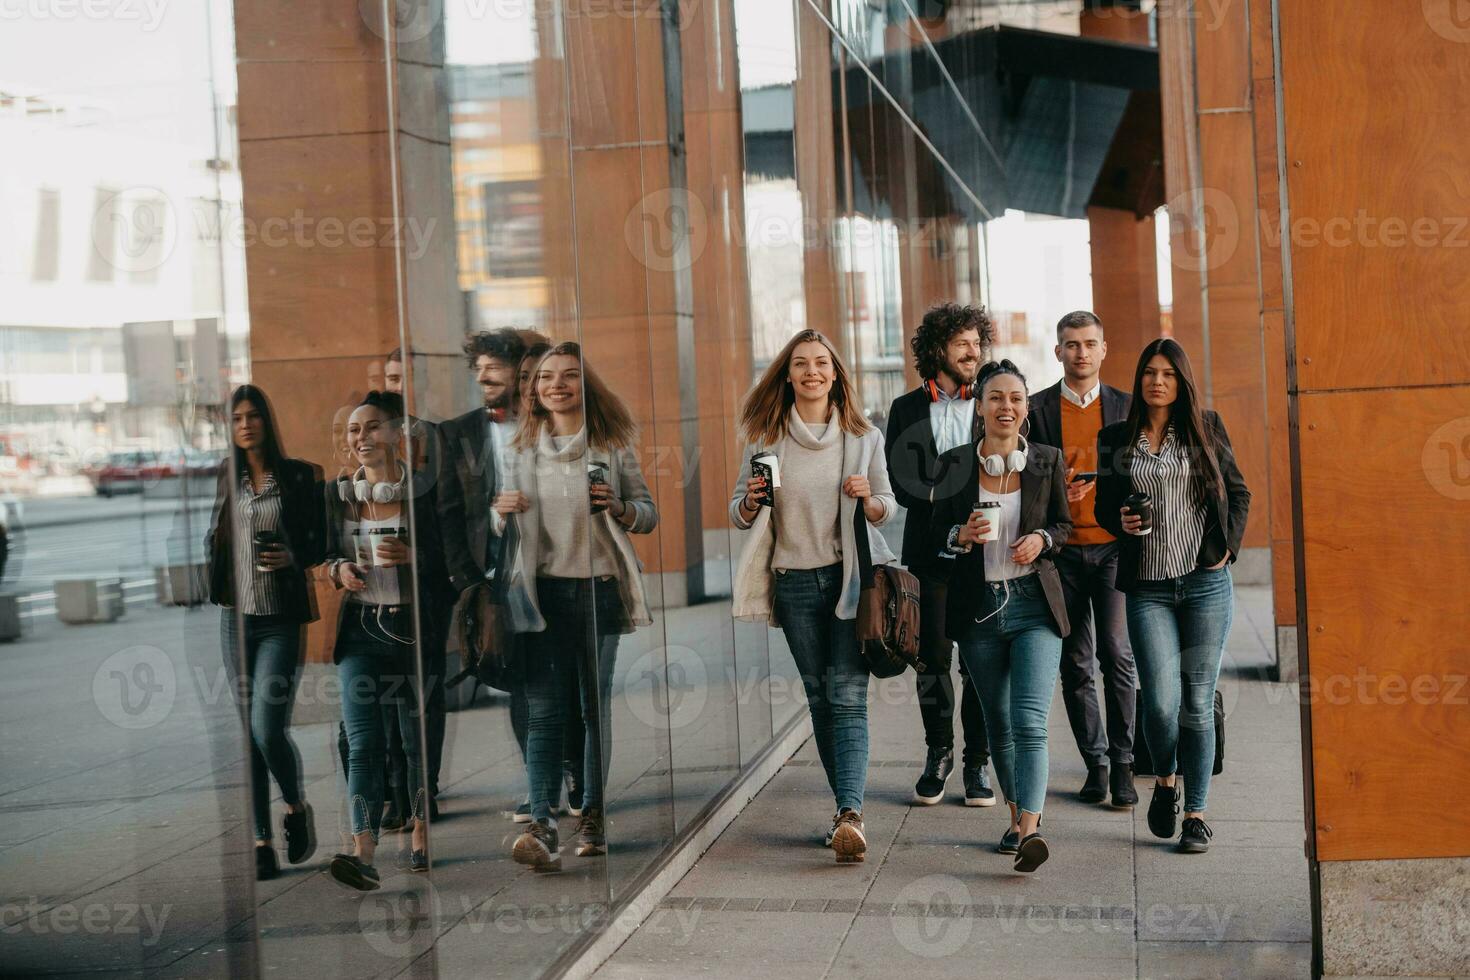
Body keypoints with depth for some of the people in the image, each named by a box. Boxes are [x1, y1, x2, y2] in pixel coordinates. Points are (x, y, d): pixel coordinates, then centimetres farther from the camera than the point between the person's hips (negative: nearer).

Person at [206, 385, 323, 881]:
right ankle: (262, 844, 10)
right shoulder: (224, 479, 10)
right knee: (249, 732, 5)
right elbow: (211, 542, 20)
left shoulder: (297, 475, -1)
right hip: (236, 616, 4)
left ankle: (296, 806, 15)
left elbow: (319, 543, 2)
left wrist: (293, 557, -16)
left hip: (282, 620, -4)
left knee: (268, 728, -14)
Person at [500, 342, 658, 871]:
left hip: (600, 589, 0)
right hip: (544, 591, 0)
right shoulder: (522, 448, 8)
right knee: (543, 710, -8)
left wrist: (620, 509, -15)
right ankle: (542, 826, -14)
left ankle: (593, 817, 18)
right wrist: (502, 511, -7)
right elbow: (503, 526, 16)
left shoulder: (613, 445, 4)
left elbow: (649, 514, 6)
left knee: (597, 706, 8)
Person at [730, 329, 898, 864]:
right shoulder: (766, 436, 3)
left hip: (853, 575, -2)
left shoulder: (864, 436, 3)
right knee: (820, 696, 8)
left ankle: (850, 814, -20)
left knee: (848, 694, -12)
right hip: (795, 582, 2)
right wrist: (752, 501, -15)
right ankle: (849, 808, 18)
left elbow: (888, 507, 8)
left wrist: (868, 499, -14)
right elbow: (740, 514, 8)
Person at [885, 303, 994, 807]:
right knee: (932, 660, 6)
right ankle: (938, 753, 23)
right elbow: (901, 481, 2)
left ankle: (977, 761, 12)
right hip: (929, 552, 1)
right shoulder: (906, 409, 9)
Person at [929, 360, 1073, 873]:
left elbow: (1064, 523, 11)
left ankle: (1030, 831, -21)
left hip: (1034, 604, -2)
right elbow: (936, 533, 8)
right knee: (998, 724, 12)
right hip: (978, 606, 2)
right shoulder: (956, 465, 1)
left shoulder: (1047, 460, 1)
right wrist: (963, 536, -14)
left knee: (1030, 721, -15)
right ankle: (1017, 815, 30)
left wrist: (1042, 539, -10)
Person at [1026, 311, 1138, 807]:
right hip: (1063, 551, 1)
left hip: (1114, 546, 0)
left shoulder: (1125, 406, 8)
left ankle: (1122, 762, 0)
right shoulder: (1037, 409, 5)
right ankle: (1095, 763, 14)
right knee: (1075, 663, 5)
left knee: (1117, 654, -9)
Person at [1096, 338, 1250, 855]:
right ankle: (1165, 779, 22)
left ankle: (1196, 812, 13)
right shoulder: (1115, 439, 8)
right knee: (1162, 703, -9)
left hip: (1206, 583, 0)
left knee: (1197, 702, 1)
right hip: (1147, 588, 0)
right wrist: (1121, 521, -6)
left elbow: (1238, 493, 13)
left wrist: (1227, 547, 2)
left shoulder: (1205, 428, 7)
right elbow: (1104, 505, 15)